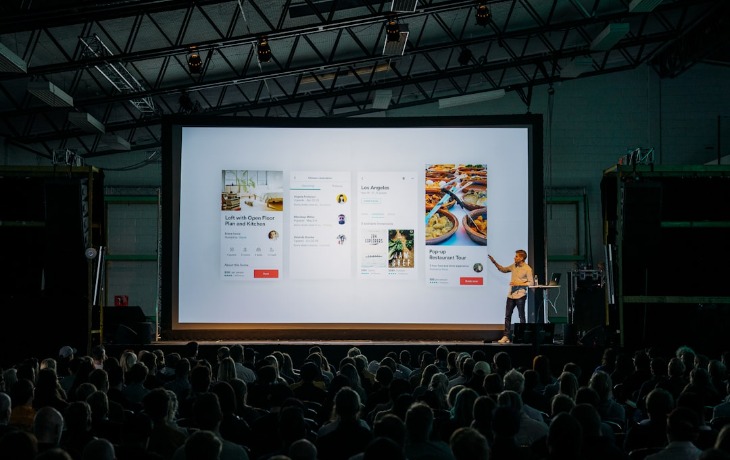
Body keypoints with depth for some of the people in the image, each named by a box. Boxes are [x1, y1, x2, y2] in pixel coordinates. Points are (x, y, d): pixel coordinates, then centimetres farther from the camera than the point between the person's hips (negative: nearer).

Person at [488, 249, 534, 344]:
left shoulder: (527, 269, -10)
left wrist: (518, 284, -18)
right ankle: (506, 337, 10)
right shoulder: (514, 266, 9)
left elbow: (530, 283, -11)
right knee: (507, 316, 6)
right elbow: (503, 269, 23)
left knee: (521, 316, 2)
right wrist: (494, 262, 13)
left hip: (520, 296, -6)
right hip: (511, 295, 7)